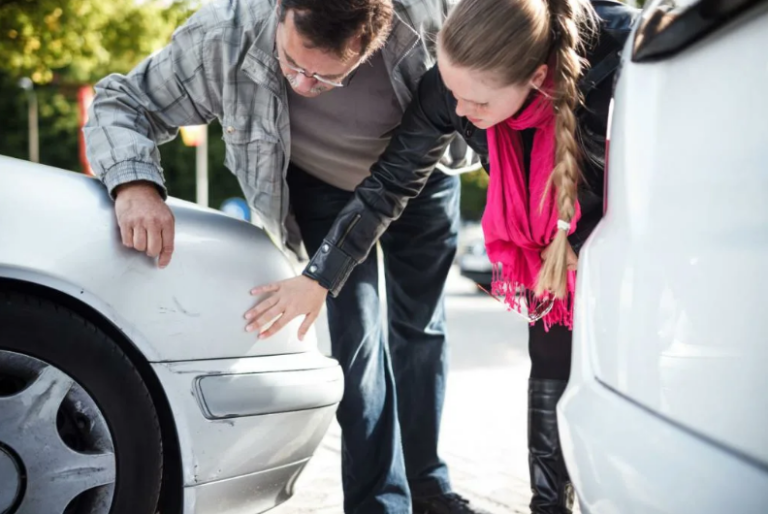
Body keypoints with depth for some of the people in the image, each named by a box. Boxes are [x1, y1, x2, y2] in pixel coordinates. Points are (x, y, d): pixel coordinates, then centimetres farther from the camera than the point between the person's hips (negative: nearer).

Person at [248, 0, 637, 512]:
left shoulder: (618, 45, -36)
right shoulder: (449, 87, -27)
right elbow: (389, 184, -15)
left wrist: (576, 243, -18)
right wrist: (318, 278, -11)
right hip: (551, 242, 3)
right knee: (552, 371, -2)